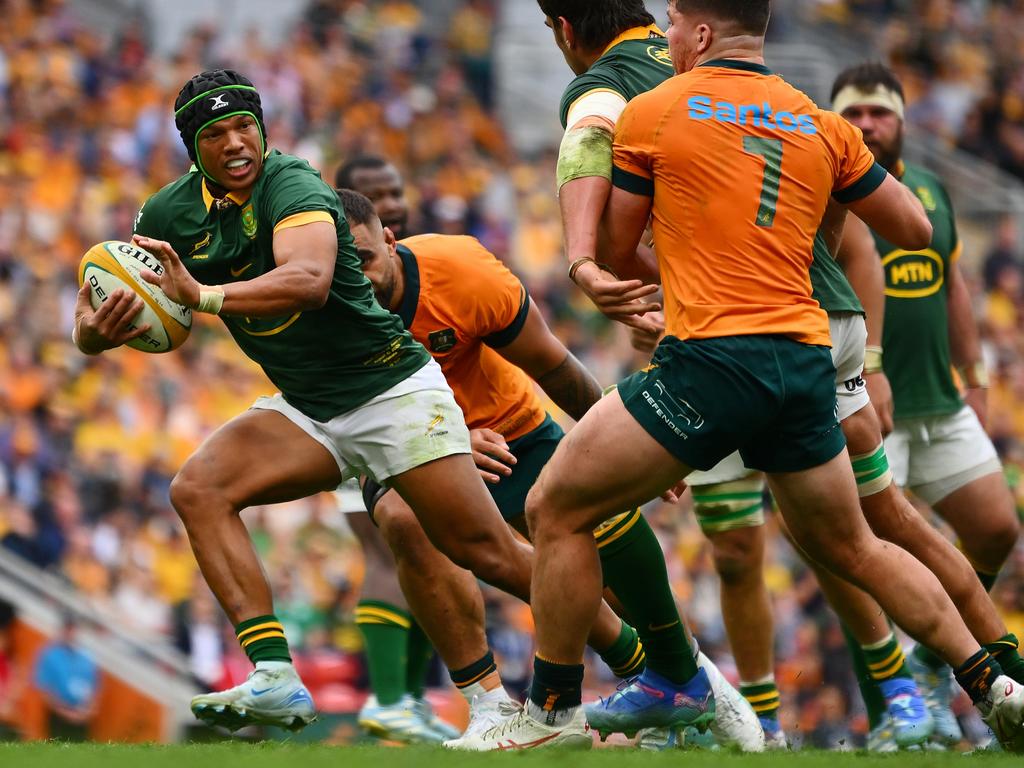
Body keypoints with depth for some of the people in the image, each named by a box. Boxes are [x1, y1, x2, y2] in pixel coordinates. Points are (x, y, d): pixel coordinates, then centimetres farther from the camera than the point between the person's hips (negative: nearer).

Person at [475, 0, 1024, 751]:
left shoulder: (652, 113, 0)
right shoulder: (823, 127, 12)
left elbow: (613, 251, 9)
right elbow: (914, 228, 19)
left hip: (713, 358, -6)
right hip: (807, 361, 6)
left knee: (556, 510, 6)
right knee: (851, 548, 23)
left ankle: (552, 713, 6)